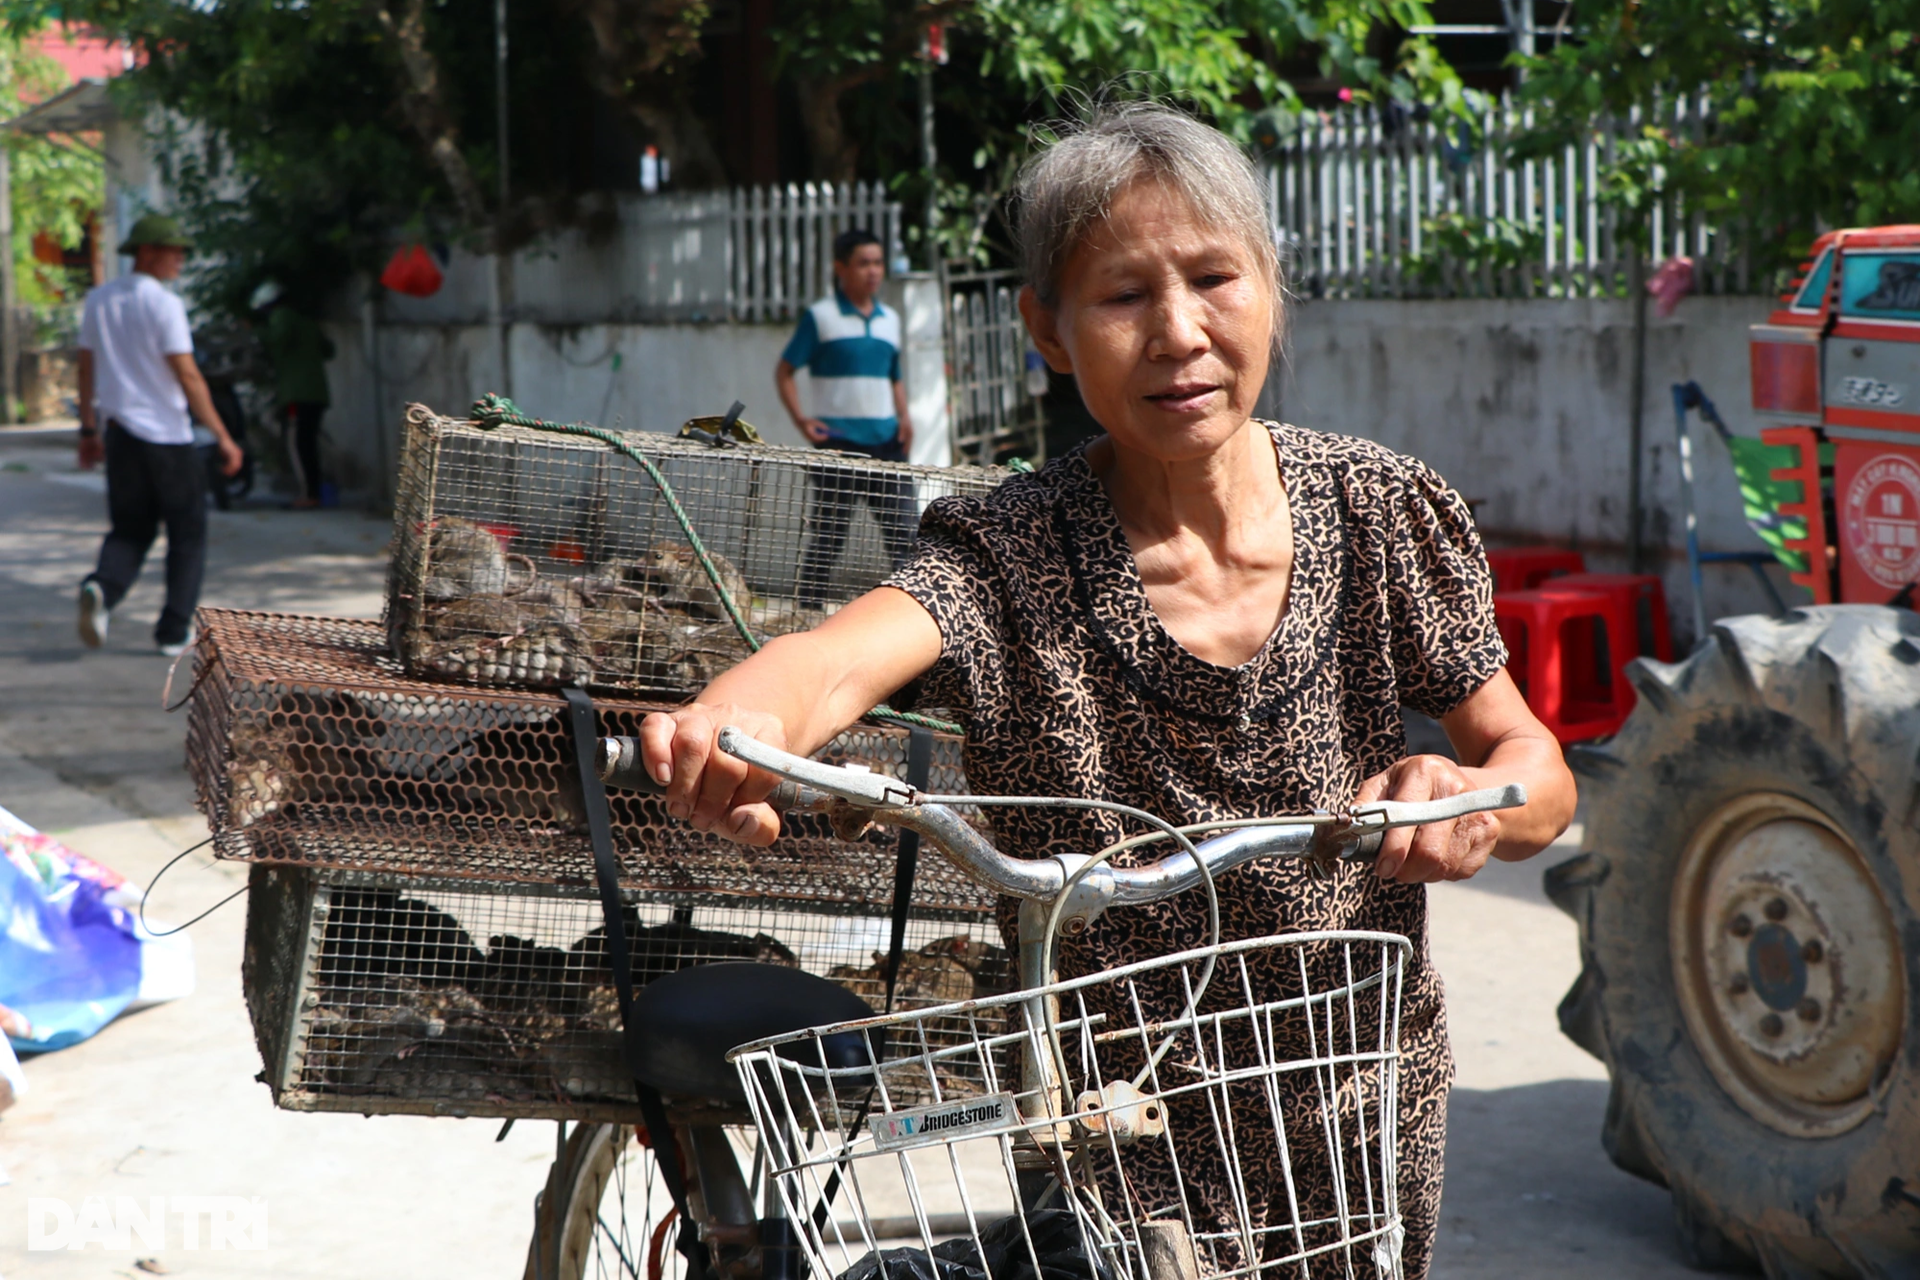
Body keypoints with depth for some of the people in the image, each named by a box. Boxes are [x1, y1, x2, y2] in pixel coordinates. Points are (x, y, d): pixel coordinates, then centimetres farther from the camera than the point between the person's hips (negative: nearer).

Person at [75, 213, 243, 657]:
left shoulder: (98, 301, 9)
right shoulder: (164, 303, -11)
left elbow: (86, 367, 15)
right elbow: (187, 376, -16)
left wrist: (88, 425, 26)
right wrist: (222, 437, -13)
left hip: (119, 433, 6)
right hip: (167, 435, -6)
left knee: (130, 531, 14)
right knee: (187, 535, 7)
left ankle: (101, 588, -15)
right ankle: (174, 630, 4)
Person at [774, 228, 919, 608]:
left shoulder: (890, 319, 15)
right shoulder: (819, 317, -1)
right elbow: (784, 370, 2)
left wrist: (904, 416, 6)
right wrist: (801, 419, -11)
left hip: (886, 440, 5)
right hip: (838, 441, -4)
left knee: (904, 531, 0)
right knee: (828, 535, -1)